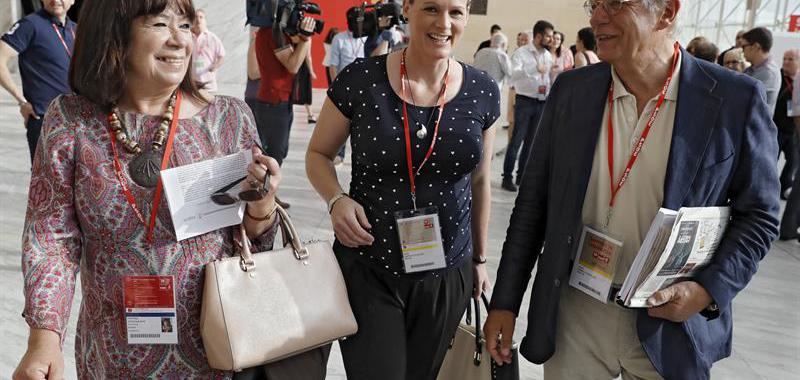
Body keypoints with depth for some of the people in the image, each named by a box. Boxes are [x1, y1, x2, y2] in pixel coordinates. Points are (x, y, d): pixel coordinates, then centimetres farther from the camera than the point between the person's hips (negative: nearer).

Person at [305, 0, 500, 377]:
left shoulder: (482, 92, -2)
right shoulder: (360, 80, -10)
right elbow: (318, 153, 3)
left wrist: (479, 257, 15)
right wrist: (337, 200, -17)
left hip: (447, 276, 3)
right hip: (367, 272, -2)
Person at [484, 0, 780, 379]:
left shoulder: (735, 99, -9)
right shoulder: (571, 90, -2)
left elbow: (758, 214, -1)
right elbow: (533, 202, 2)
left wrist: (709, 290, -15)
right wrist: (505, 301, 1)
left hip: (672, 322, -1)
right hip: (573, 316, 2)